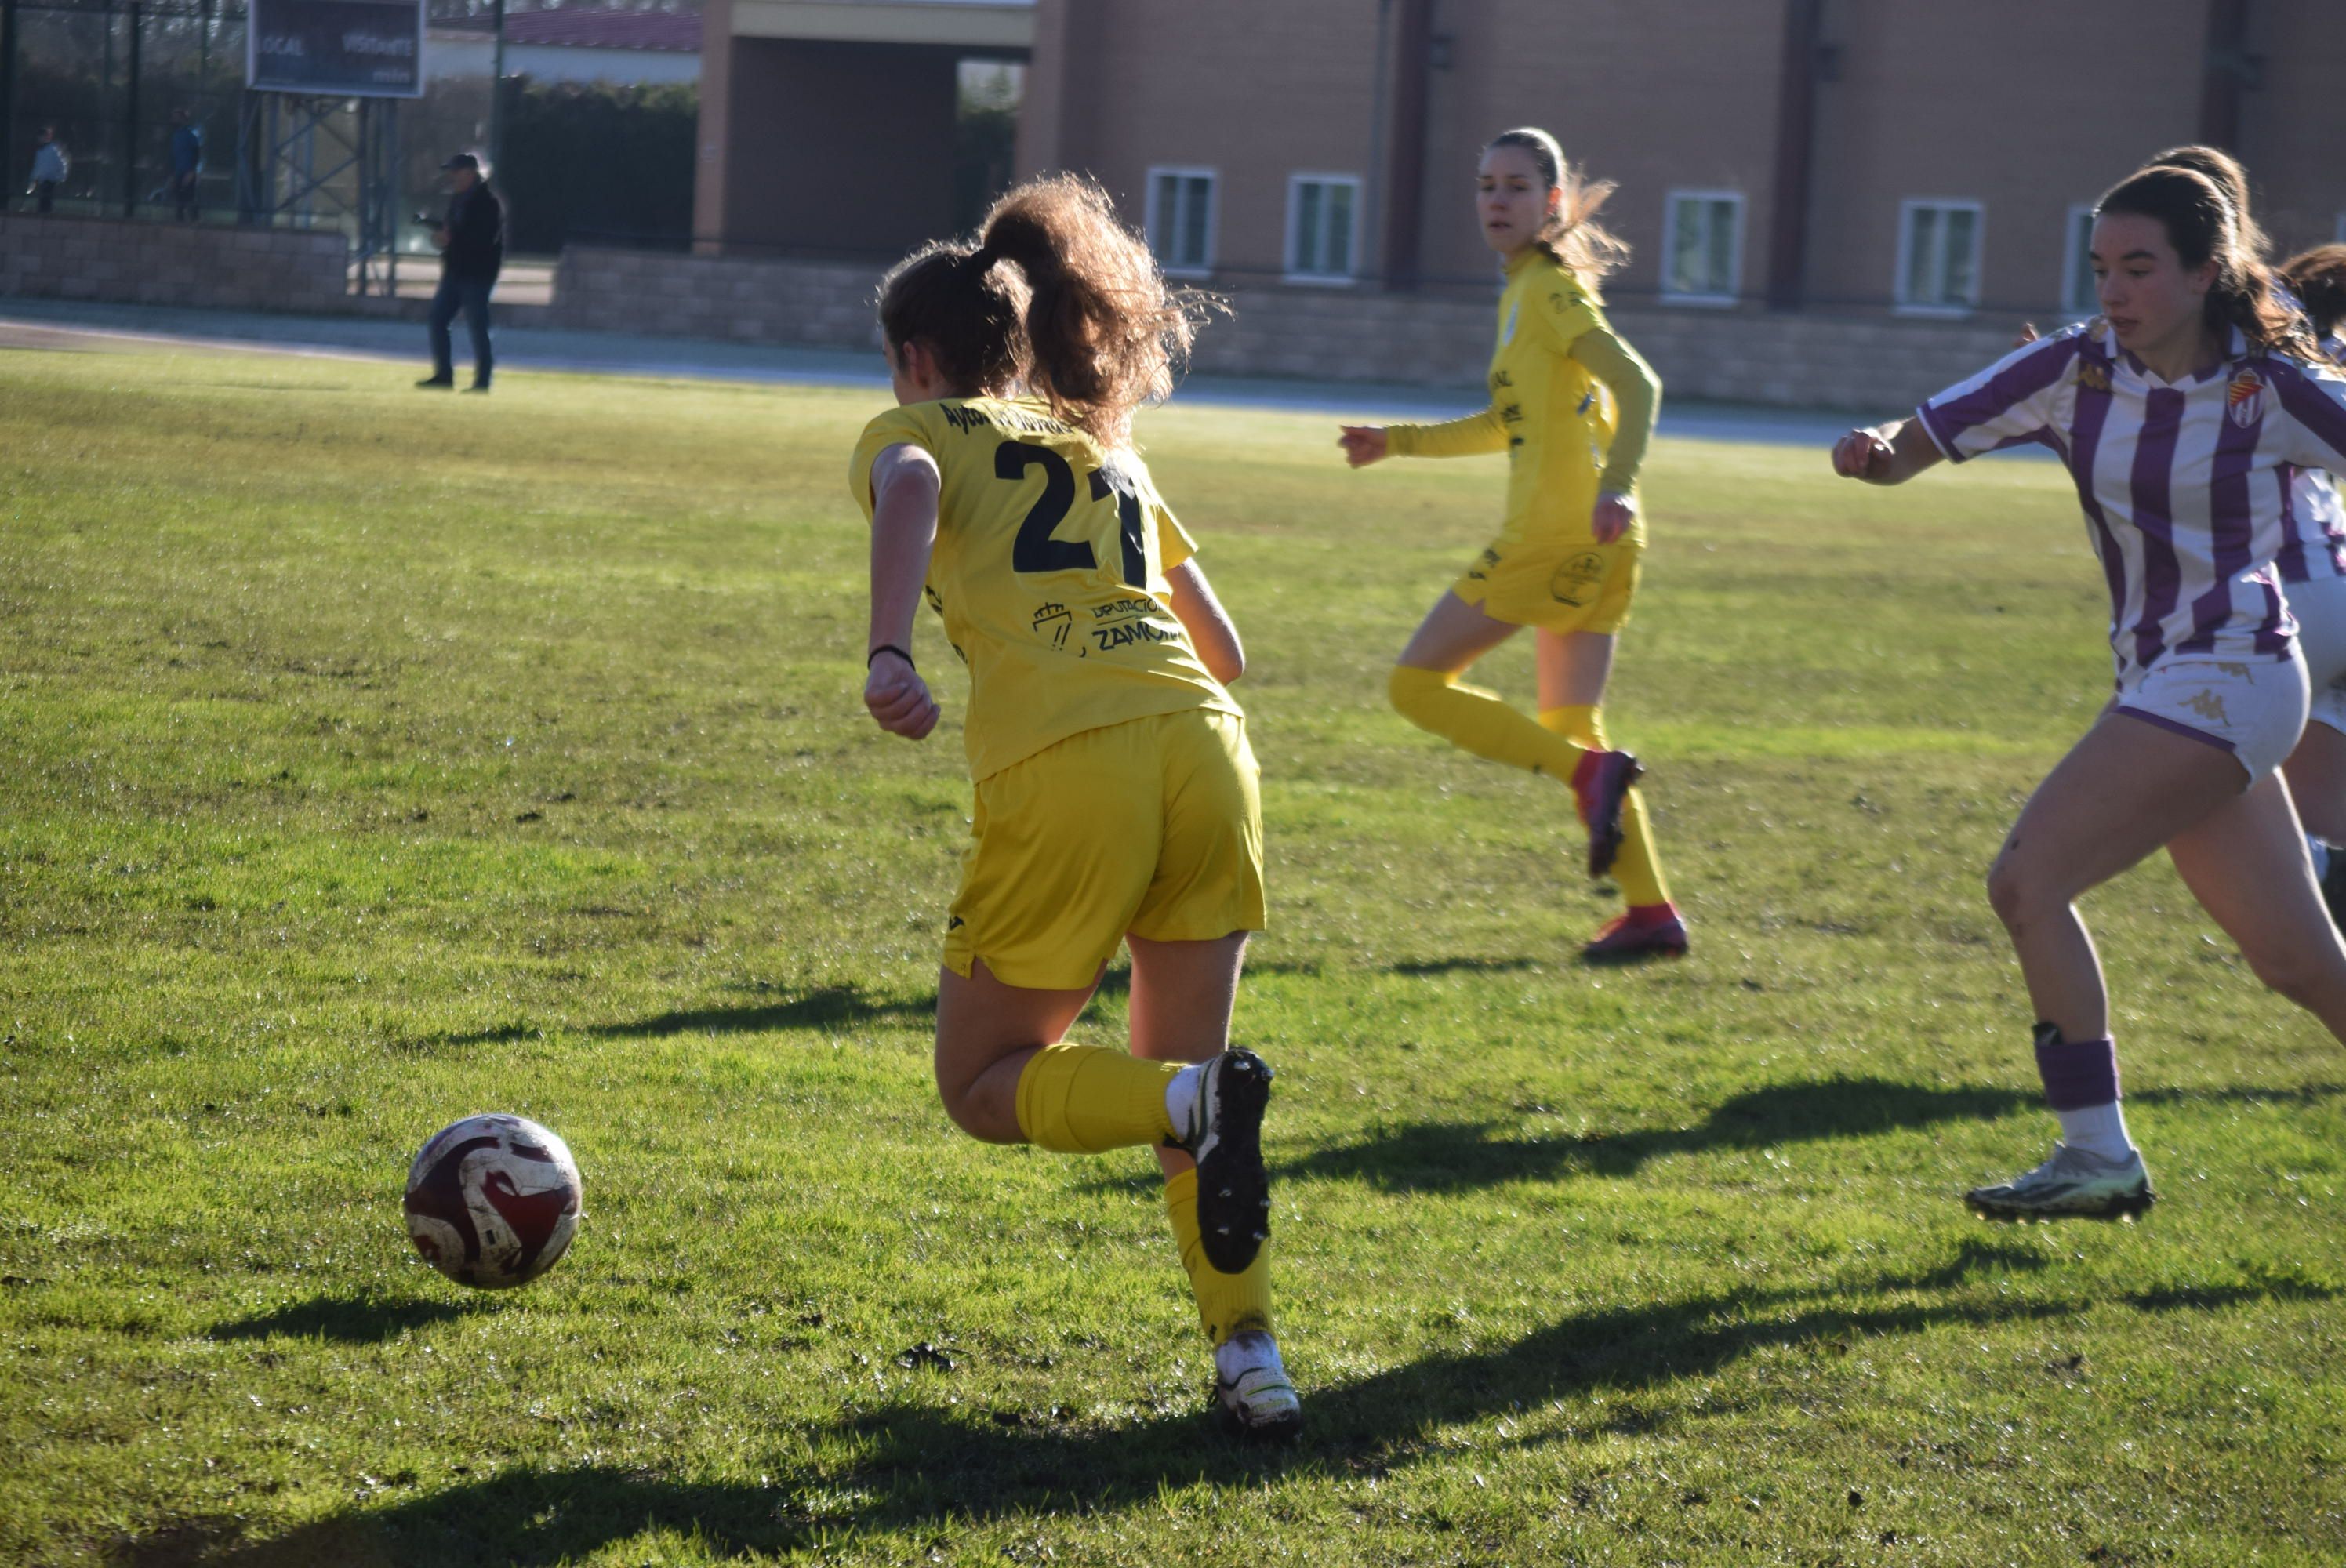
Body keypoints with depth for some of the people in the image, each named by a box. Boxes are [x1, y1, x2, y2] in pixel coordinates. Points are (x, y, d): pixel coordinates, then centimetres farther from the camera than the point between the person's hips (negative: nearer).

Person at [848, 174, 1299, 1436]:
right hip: (1201, 739, 5)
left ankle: (1198, 1103, -16)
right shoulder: (1103, 446, 31)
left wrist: (888, 653, -24)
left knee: (981, 1086, 11)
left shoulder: (915, 430, 16)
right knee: (1182, 1077, 20)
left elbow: (909, 491, -10)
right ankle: (1249, 1355, 5)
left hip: (1063, 765, -5)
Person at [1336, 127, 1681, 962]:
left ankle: (1591, 772, -13)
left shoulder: (1549, 290, -9)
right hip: (1596, 548, 9)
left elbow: (1637, 383, -23)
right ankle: (1652, 910, 10)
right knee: (1566, 728, 13)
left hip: (1553, 536, -9)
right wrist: (1397, 442, 29)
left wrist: (1617, 483, -37)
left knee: (1417, 682, -3)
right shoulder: (1526, 291, 19)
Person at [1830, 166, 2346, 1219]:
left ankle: (2098, 1154, -7)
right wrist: (1870, 453, -23)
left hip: (2228, 676, -6)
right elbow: (1919, 441, -3)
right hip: (2159, 683, 6)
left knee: (2029, 882, -15)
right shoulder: (2074, 371, 1)